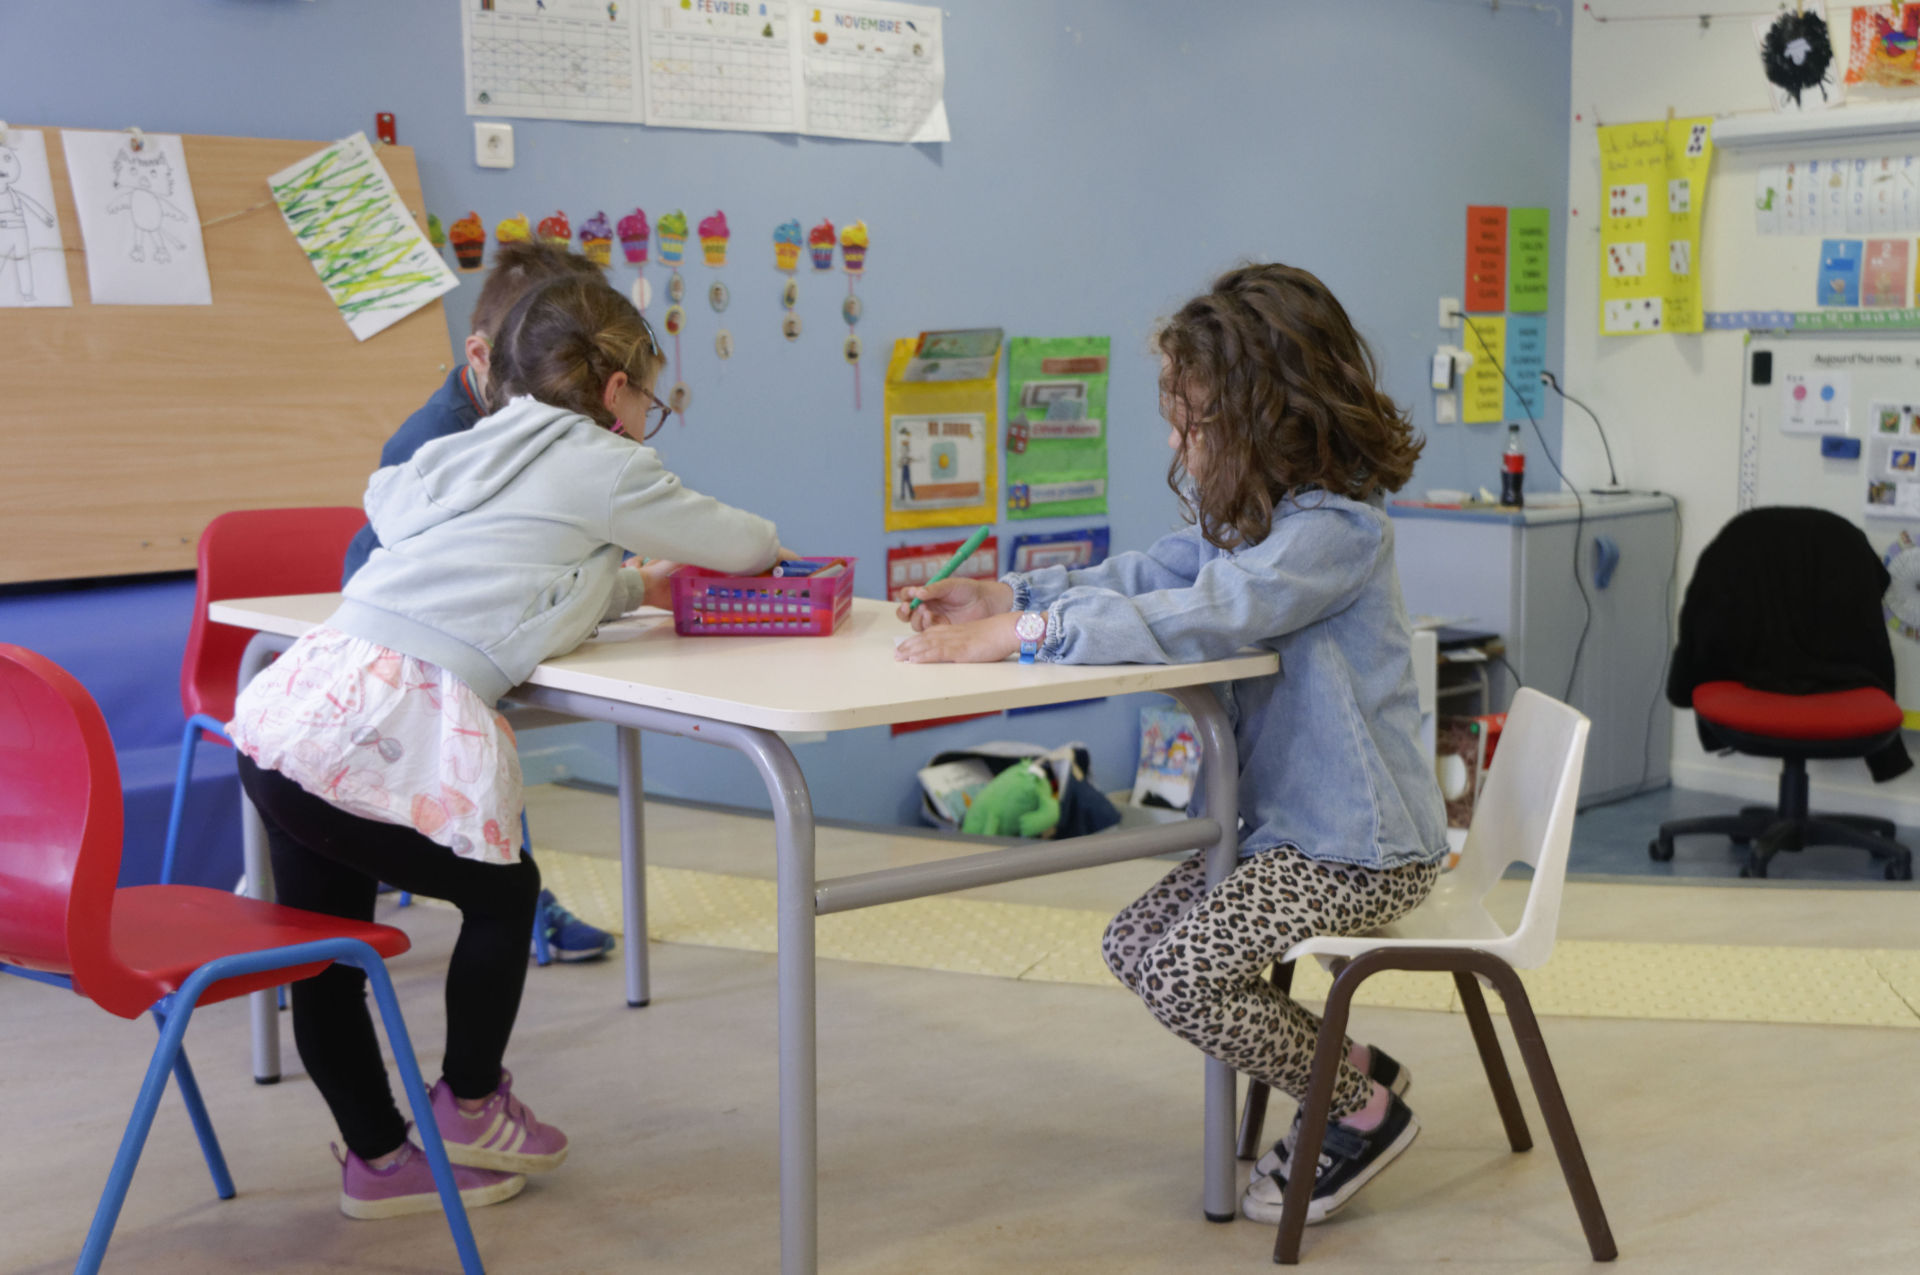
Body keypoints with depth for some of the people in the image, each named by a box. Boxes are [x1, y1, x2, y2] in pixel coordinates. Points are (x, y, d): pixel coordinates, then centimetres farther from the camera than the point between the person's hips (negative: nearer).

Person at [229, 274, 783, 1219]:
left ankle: (379, 1158, 30)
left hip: (290, 708, 8)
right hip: (383, 733, -8)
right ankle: (468, 1109, 31)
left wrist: (636, 588, 35)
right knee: (502, 891, 16)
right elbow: (740, 545, 15)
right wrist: (764, 540, 37)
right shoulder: (599, 466, 3)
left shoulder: (471, 453, 25)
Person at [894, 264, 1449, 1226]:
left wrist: (1017, 632, -32)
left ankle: (1364, 1112, 4)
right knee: (1134, 946, 8)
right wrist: (1005, 594, -5)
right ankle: (1350, 1072, 17)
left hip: (1363, 843, -10)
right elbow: (1144, 577, 10)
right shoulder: (1243, 517, 9)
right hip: (1289, 822, 10)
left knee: (1180, 973, -19)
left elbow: (1197, 619, -33)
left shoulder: (1338, 531, -23)